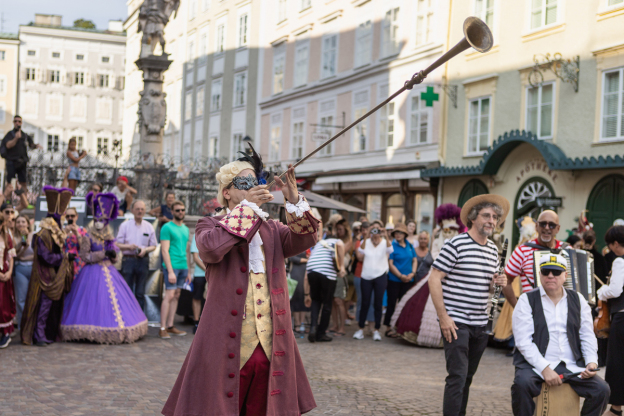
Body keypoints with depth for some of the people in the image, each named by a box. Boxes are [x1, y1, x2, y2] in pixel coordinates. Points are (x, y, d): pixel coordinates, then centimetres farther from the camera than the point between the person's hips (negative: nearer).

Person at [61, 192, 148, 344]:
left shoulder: (109, 237, 14)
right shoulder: (87, 237, -3)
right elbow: (84, 256, -11)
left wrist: (113, 254, -2)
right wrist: (103, 253, -15)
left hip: (109, 271, 6)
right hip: (93, 273, -6)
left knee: (114, 299, 2)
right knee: (95, 301, -10)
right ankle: (95, 333, -6)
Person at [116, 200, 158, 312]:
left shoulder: (149, 227, 9)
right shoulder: (125, 225, 5)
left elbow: (153, 246, 10)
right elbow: (117, 244, 2)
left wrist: (145, 250, -10)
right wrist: (129, 246, -16)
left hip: (143, 260, 1)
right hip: (128, 259, -1)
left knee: (140, 293, 4)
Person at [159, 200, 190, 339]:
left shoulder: (185, 229, 18)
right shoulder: (167, 228, -5)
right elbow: (165, 250, -11)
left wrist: (188, 271, 18)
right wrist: (170, 271, -17)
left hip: (183, 266, 7)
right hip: (172, 265, -7)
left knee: (176, 296, 7)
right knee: (169, 295, -10)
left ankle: (170, 326, 12)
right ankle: (162, 329, -8)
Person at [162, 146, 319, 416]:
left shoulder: (272, 229, 17)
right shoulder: (210, 225, 5)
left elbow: (305, 240, 0)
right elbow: (210, 248, -18)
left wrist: (294, 201, -13)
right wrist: (247, 207, -13)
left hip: (271, 347, 4)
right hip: (228, 346, -4)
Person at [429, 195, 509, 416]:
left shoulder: (493, 250, 13)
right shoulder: (455, 245, -10)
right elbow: (434, 279, -12)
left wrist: (498, 281, 1)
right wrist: (444, 316, -17)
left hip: (480, 324, 7)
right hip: (456, 322, -7)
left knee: (467, 377, 13)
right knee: (458, 376, -11)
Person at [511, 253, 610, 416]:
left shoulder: (578, 300, 13)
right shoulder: (527, 300, 0)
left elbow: (588, 336, 11)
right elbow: (523, 341, -8)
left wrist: (592, 361, -9)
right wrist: (544, 369, -19)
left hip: (572, 366, 4)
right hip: (536, 365, -3)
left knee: (602, 389, -19)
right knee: (522, 383, -34)